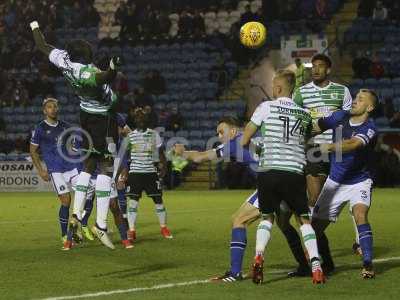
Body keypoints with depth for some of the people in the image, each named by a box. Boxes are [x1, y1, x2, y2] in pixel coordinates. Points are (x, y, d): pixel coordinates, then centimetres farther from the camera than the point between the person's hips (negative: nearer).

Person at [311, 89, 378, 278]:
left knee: (360, 215, -30)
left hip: (359, 182, -5)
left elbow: (353, 144, -39)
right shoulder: (340, 117, -2)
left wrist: (331, 147, -53)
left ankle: (368, 265, -24)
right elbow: (317, 128, 13)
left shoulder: (369, 128, -20)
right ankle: (328, 264, 24)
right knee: (316, 227, 2)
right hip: (334, 182, 5)